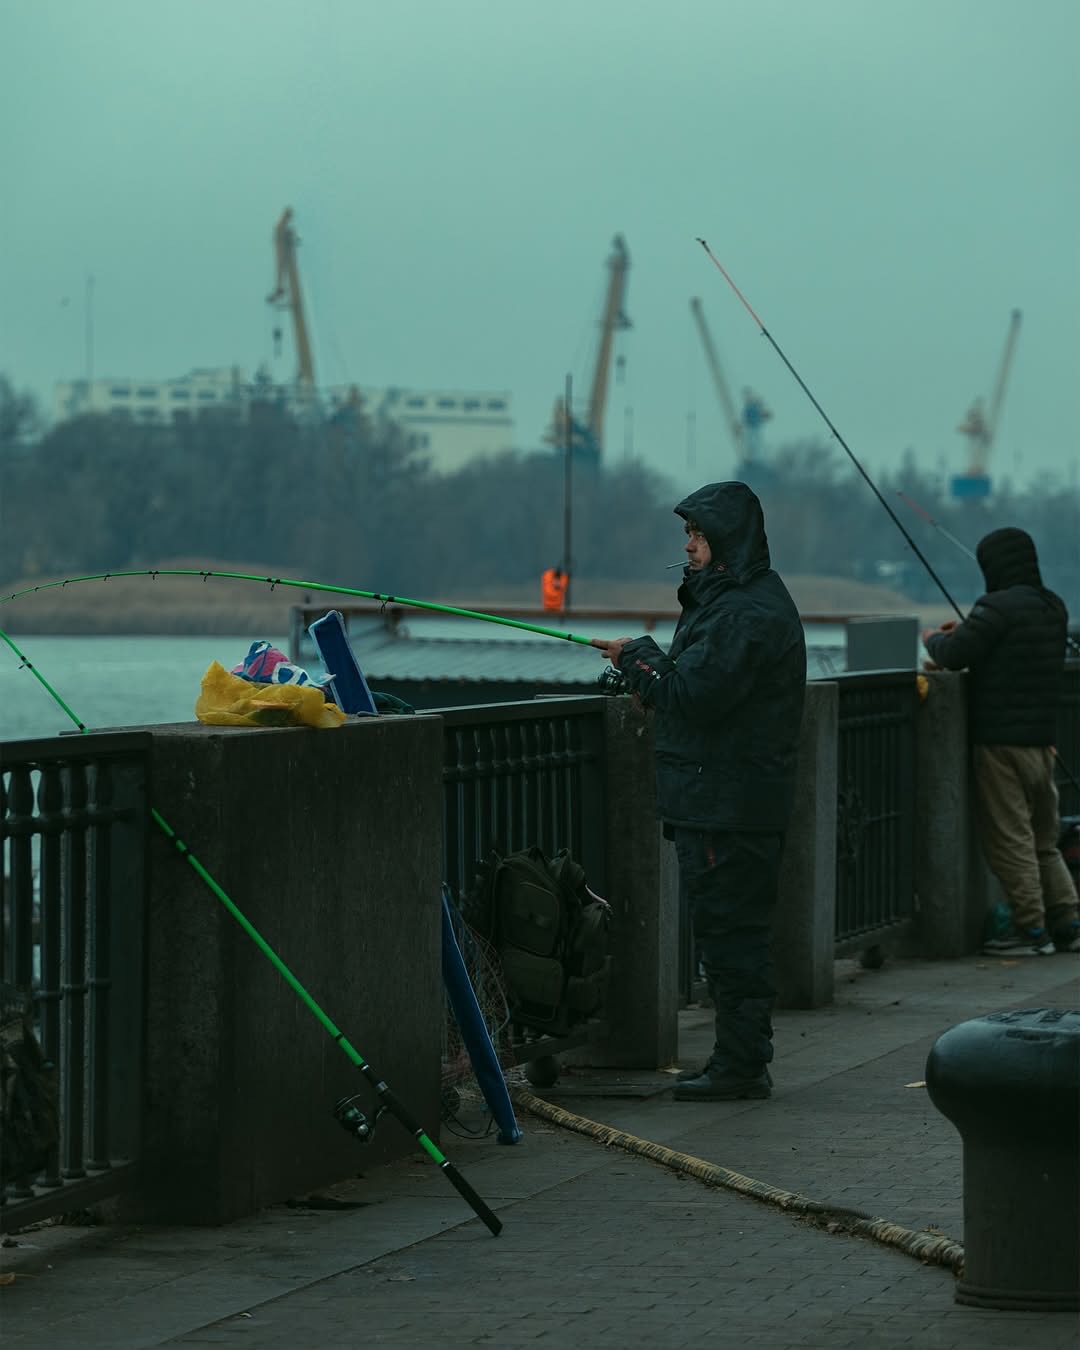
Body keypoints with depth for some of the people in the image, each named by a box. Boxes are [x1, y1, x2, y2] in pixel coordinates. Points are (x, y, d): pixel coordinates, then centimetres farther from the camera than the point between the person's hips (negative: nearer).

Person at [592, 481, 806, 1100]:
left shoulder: (749, 613, -18)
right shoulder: (732, 598, 18)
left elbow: (693, 695, -23)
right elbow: (698, 683, 20)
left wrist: (638, 657, -9)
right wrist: (646, 666, 4)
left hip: (729, 807, -11)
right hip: (721, 799, 11)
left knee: (731, 932, -6)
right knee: (736, 932, 14)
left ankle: (742, 1065, -2)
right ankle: (743, 1060, 20)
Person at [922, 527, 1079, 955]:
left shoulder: (999, 607, -16)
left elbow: (953, 655, -17)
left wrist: (935, 638, 5)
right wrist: (965, 633, 20)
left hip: (1001, 742, -8)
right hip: (1041, 739, 8)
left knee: (1009, 840, -2)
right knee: (1043, 840, 16)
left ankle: (1031, 929, -3)